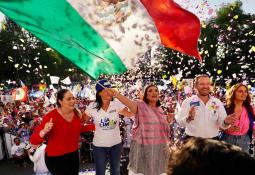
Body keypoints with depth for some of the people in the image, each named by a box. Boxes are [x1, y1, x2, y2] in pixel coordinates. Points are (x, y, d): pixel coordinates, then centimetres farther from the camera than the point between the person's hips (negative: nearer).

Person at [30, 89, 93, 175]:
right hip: (55, 158, -6)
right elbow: (33, 141, -23)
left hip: (74, 154, 6)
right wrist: (44, 131, -43)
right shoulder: (51, 116, -23)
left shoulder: (76, 113, -7)